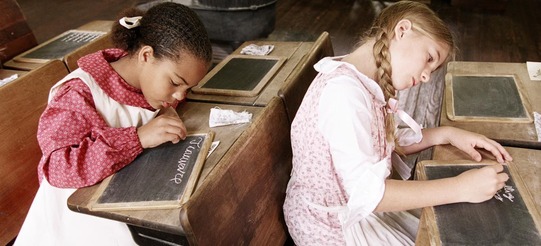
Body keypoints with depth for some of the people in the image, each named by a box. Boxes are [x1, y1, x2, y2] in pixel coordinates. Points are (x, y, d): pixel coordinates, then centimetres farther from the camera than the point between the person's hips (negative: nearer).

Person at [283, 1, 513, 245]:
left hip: (361, 204, 8)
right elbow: (365, 192, -33)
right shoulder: (344, 91, -31)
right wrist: (460, 188, -28)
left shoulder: (365, 82, -1)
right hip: (333, 225, -8)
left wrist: (447, 134, -3)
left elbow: (390, 141, 11)